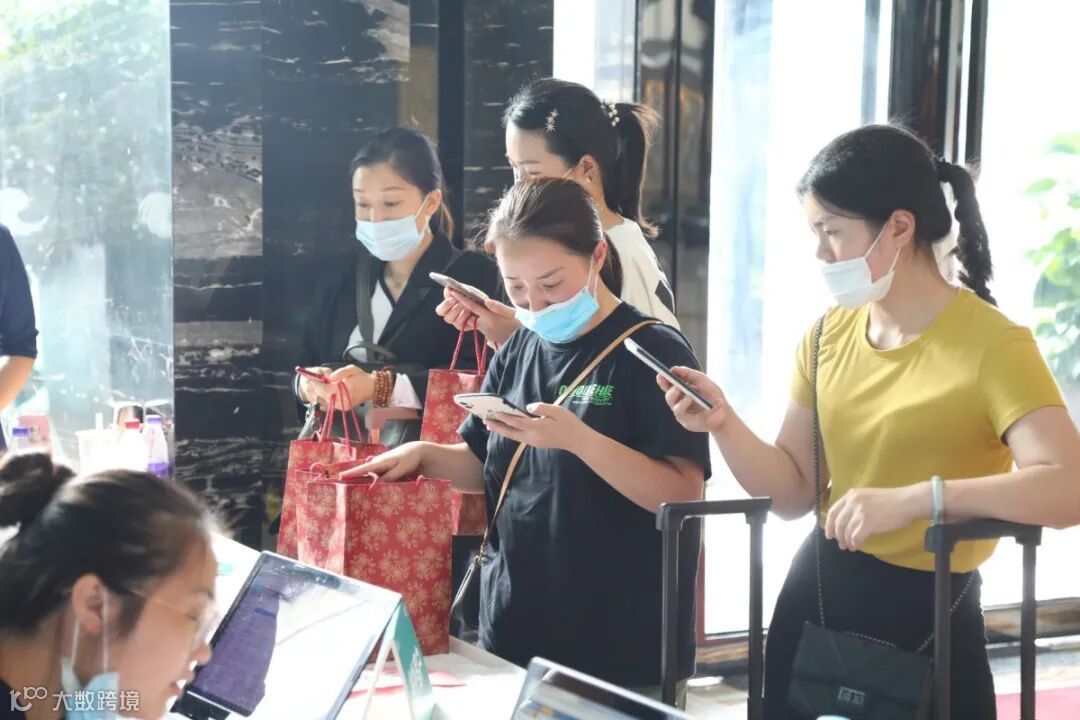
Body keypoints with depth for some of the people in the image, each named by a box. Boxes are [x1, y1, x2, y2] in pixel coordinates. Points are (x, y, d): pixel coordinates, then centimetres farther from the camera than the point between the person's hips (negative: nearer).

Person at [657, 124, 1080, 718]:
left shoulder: (990, 344, -16)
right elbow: (794, 492, 8)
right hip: (814, 596, 6)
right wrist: (724, 425, -10)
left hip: (926, 614, -6)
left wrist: (912, 499, -36)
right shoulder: (829, 334, 4)